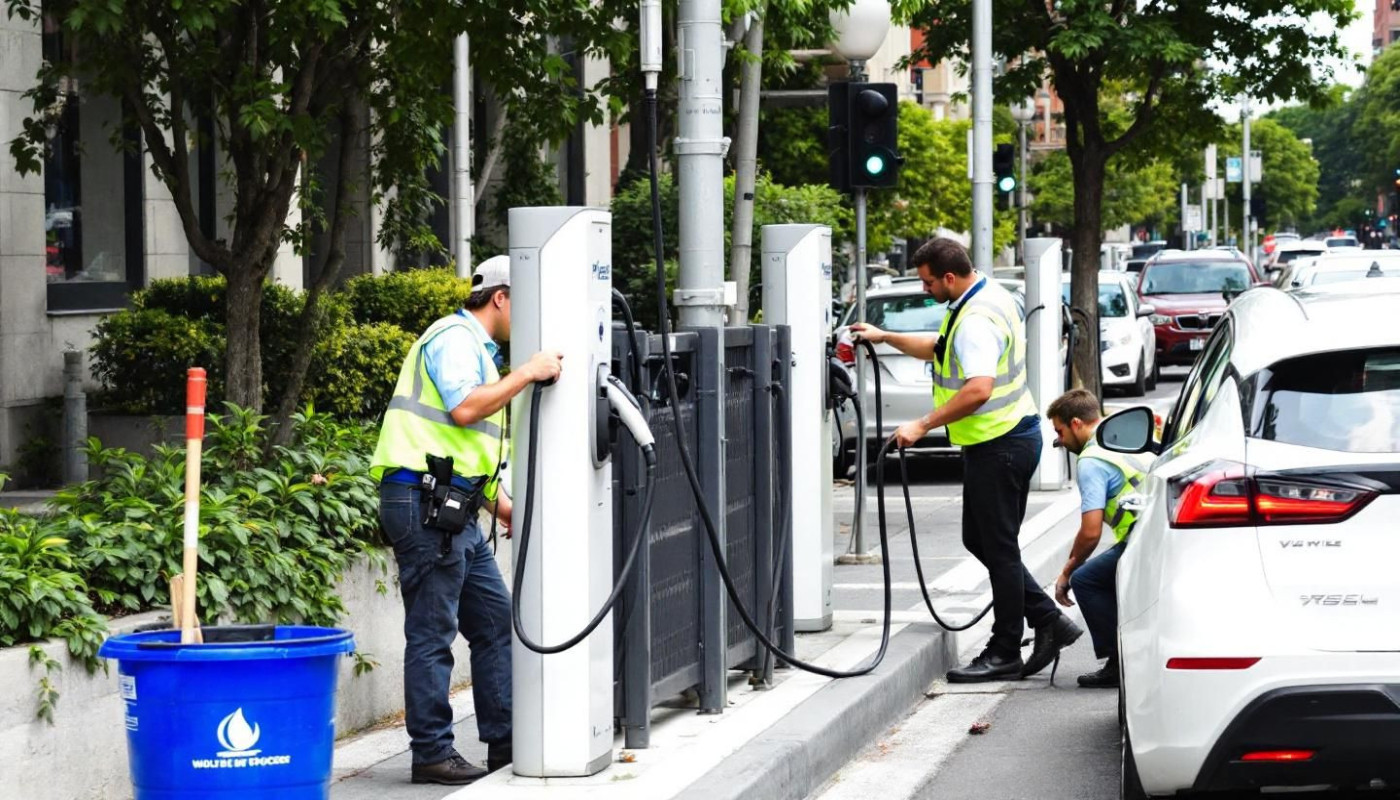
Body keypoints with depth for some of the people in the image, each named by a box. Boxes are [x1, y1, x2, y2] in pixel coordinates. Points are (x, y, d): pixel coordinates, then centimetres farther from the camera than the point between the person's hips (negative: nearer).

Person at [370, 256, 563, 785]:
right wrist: (526, 375, -19)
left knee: (495, 620, 11)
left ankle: (504, 742, 16)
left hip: (454, 510, 11)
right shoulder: (455, 338, -7)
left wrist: (500, 503, 24)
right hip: (425, 502, -11)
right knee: (433, 633, -6)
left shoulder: (477, 348, 26)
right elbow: (463, 408, -24)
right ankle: (432, 754, -2)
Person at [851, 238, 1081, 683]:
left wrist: (923, 426, -29)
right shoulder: (989, 297, 12)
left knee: (998, 547, -3)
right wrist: (884, 337, 27)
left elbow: (978, 389, -34)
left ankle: (1005, 654, 3)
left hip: (1000, 445, -11)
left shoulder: (977, 320, -22)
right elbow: (942, 349, 29)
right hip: (1008, 438, 11)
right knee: (980, 540, 16)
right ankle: (1049, 622, 17)